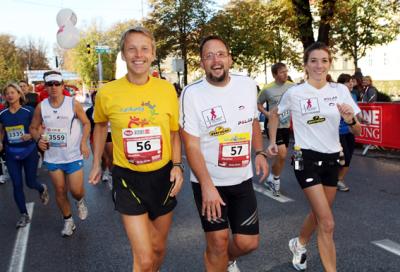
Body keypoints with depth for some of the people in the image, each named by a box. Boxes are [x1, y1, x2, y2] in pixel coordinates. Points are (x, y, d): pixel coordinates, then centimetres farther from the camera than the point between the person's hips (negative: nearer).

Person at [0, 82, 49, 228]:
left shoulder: (28, 111, -10)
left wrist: (30, 135, -24)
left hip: (29, 152, -3)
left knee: (30, 182, 5)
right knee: (17, 185, 1)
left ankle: (42, 189, 43)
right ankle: (24, 215, 15)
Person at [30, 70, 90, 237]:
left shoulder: (73, 104, -10)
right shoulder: (41, 107, -3)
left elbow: (86, 123, 0)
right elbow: (33, 127, 10)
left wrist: (84, 142, -12)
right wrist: (38, 139, -10)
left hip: (73, 155, -2)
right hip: (52, 157, 3)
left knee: (76, 190, -3)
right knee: (60, 191, 10)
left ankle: (80, 202, 34)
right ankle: (68, 221, 29)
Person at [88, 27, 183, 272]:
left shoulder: (167, 89, -6)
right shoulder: (107, 93, -9)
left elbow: (174, 132, 6)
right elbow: (100, 126, 12)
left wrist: (177, 165, -6)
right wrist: (96, 164, 13)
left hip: (163, 176, 2)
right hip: (127, 178, -2)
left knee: (159, 248, 19)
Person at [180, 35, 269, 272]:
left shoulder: (248, 84, 0)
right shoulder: (192, 93, -13)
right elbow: (191, 145, -15)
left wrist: (260, 153, 5)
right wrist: (207, 186, -22)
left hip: (242, 180, 4)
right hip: (209, 182, -4)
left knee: (248, 243, 9)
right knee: (218, 243, 2)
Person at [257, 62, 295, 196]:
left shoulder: (292, 86, -1)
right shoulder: (267, 89, -10)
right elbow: (258, 104, 3)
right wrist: (267, 113, -12)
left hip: (287, 125, 5)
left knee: (282, 156, 11)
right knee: (282, 155, -14)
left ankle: (271, 179, 30)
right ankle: (275, 180, 9)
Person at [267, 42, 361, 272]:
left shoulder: (341, 90, -1)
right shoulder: (294, 93, -9)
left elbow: (358, 131, 0)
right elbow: (275, 114, 11)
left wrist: (350, 120, -20)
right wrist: (273, 141, 7)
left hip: (332, 158, 5)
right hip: (307, 158, -4)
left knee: (319, 214, 19)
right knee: (327, 223, -9)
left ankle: (299, 244, 48)